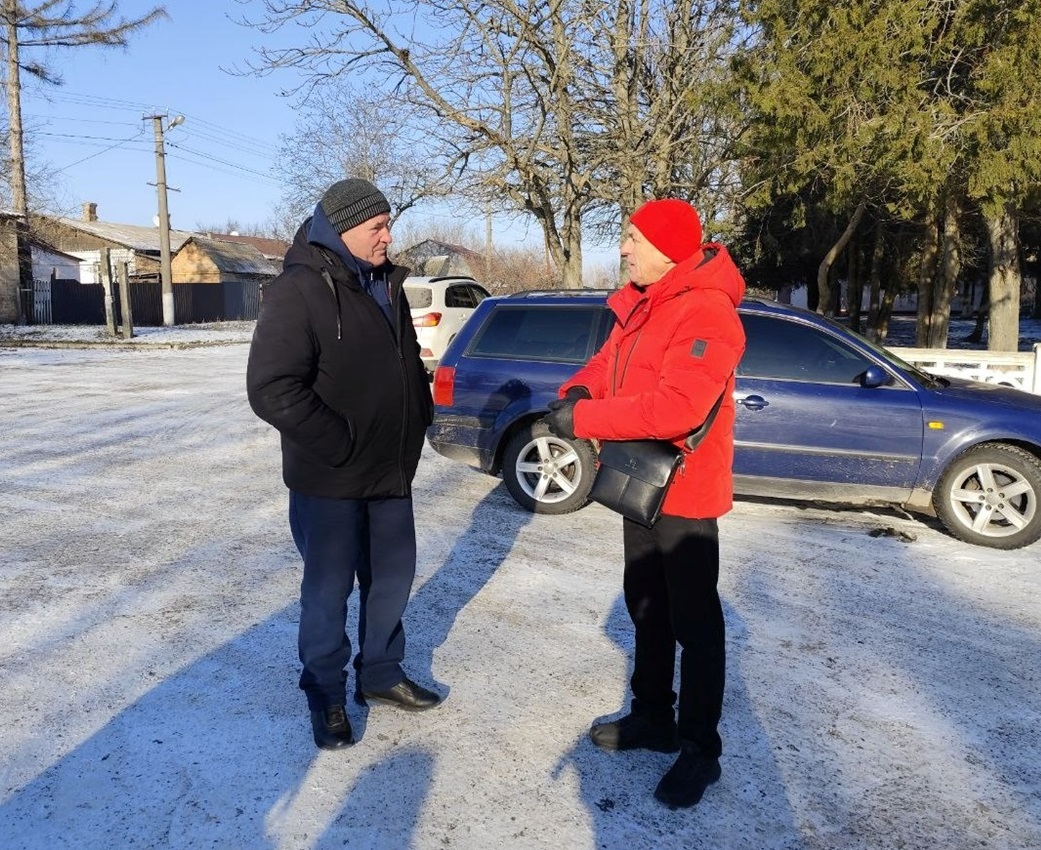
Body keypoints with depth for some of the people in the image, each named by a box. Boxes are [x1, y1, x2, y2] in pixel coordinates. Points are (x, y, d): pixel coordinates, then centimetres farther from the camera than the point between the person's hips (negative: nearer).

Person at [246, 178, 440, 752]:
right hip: (328, 480, -7)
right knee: (329, 590, 7)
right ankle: (326, 696, 27)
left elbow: (409, 363, 22)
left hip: (391, 472, 8)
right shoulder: (298, 290, -16)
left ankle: (380, 673, 37)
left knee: (392, 578, 17)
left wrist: (418, 422, 10)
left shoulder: (386, 286, 10)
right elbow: (271, 388, -24)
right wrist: (341, 446, -21)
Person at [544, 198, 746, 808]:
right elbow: (608, 364, 14)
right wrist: (579, 392, -9)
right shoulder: (642, 304, 9)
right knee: (646, 607, 20)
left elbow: (675, 407, -33)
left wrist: (583, 420, -26)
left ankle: (700, 749, 21)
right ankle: (653, 717, 38)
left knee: (694, 624, 4)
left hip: (684, 492, -9)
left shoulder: (706, 313, -22)